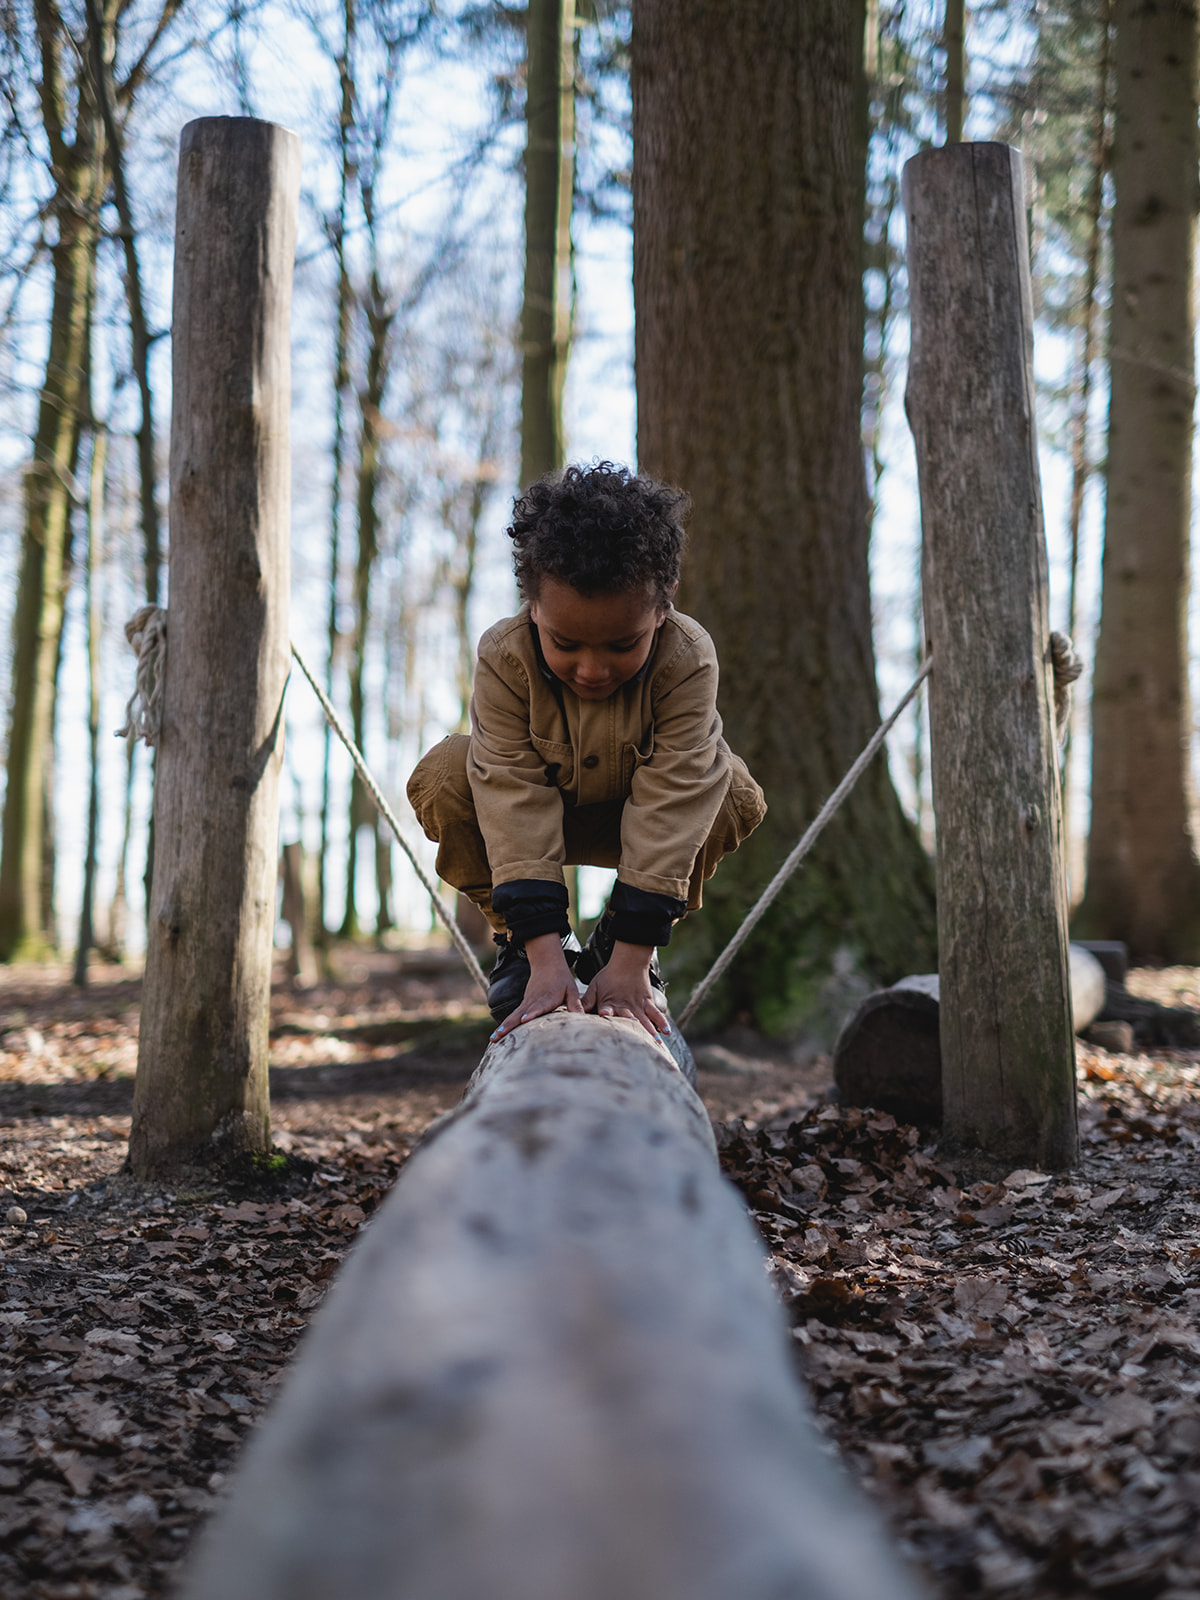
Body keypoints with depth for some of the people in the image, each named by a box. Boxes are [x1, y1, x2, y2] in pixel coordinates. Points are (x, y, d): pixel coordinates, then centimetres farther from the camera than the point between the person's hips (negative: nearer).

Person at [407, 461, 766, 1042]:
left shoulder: (687, 661, -32)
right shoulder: (503, 659, -32)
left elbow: (670, 801, -36)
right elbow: (515, 799, -37)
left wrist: (631, 961, -41)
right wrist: (544, 956, -45)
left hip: (632, 814, 1)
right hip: (541, 810, 0)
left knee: (734, 793, -29)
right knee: (442, 778, -30)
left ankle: (616, 942, -9)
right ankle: (519, 940, -8)